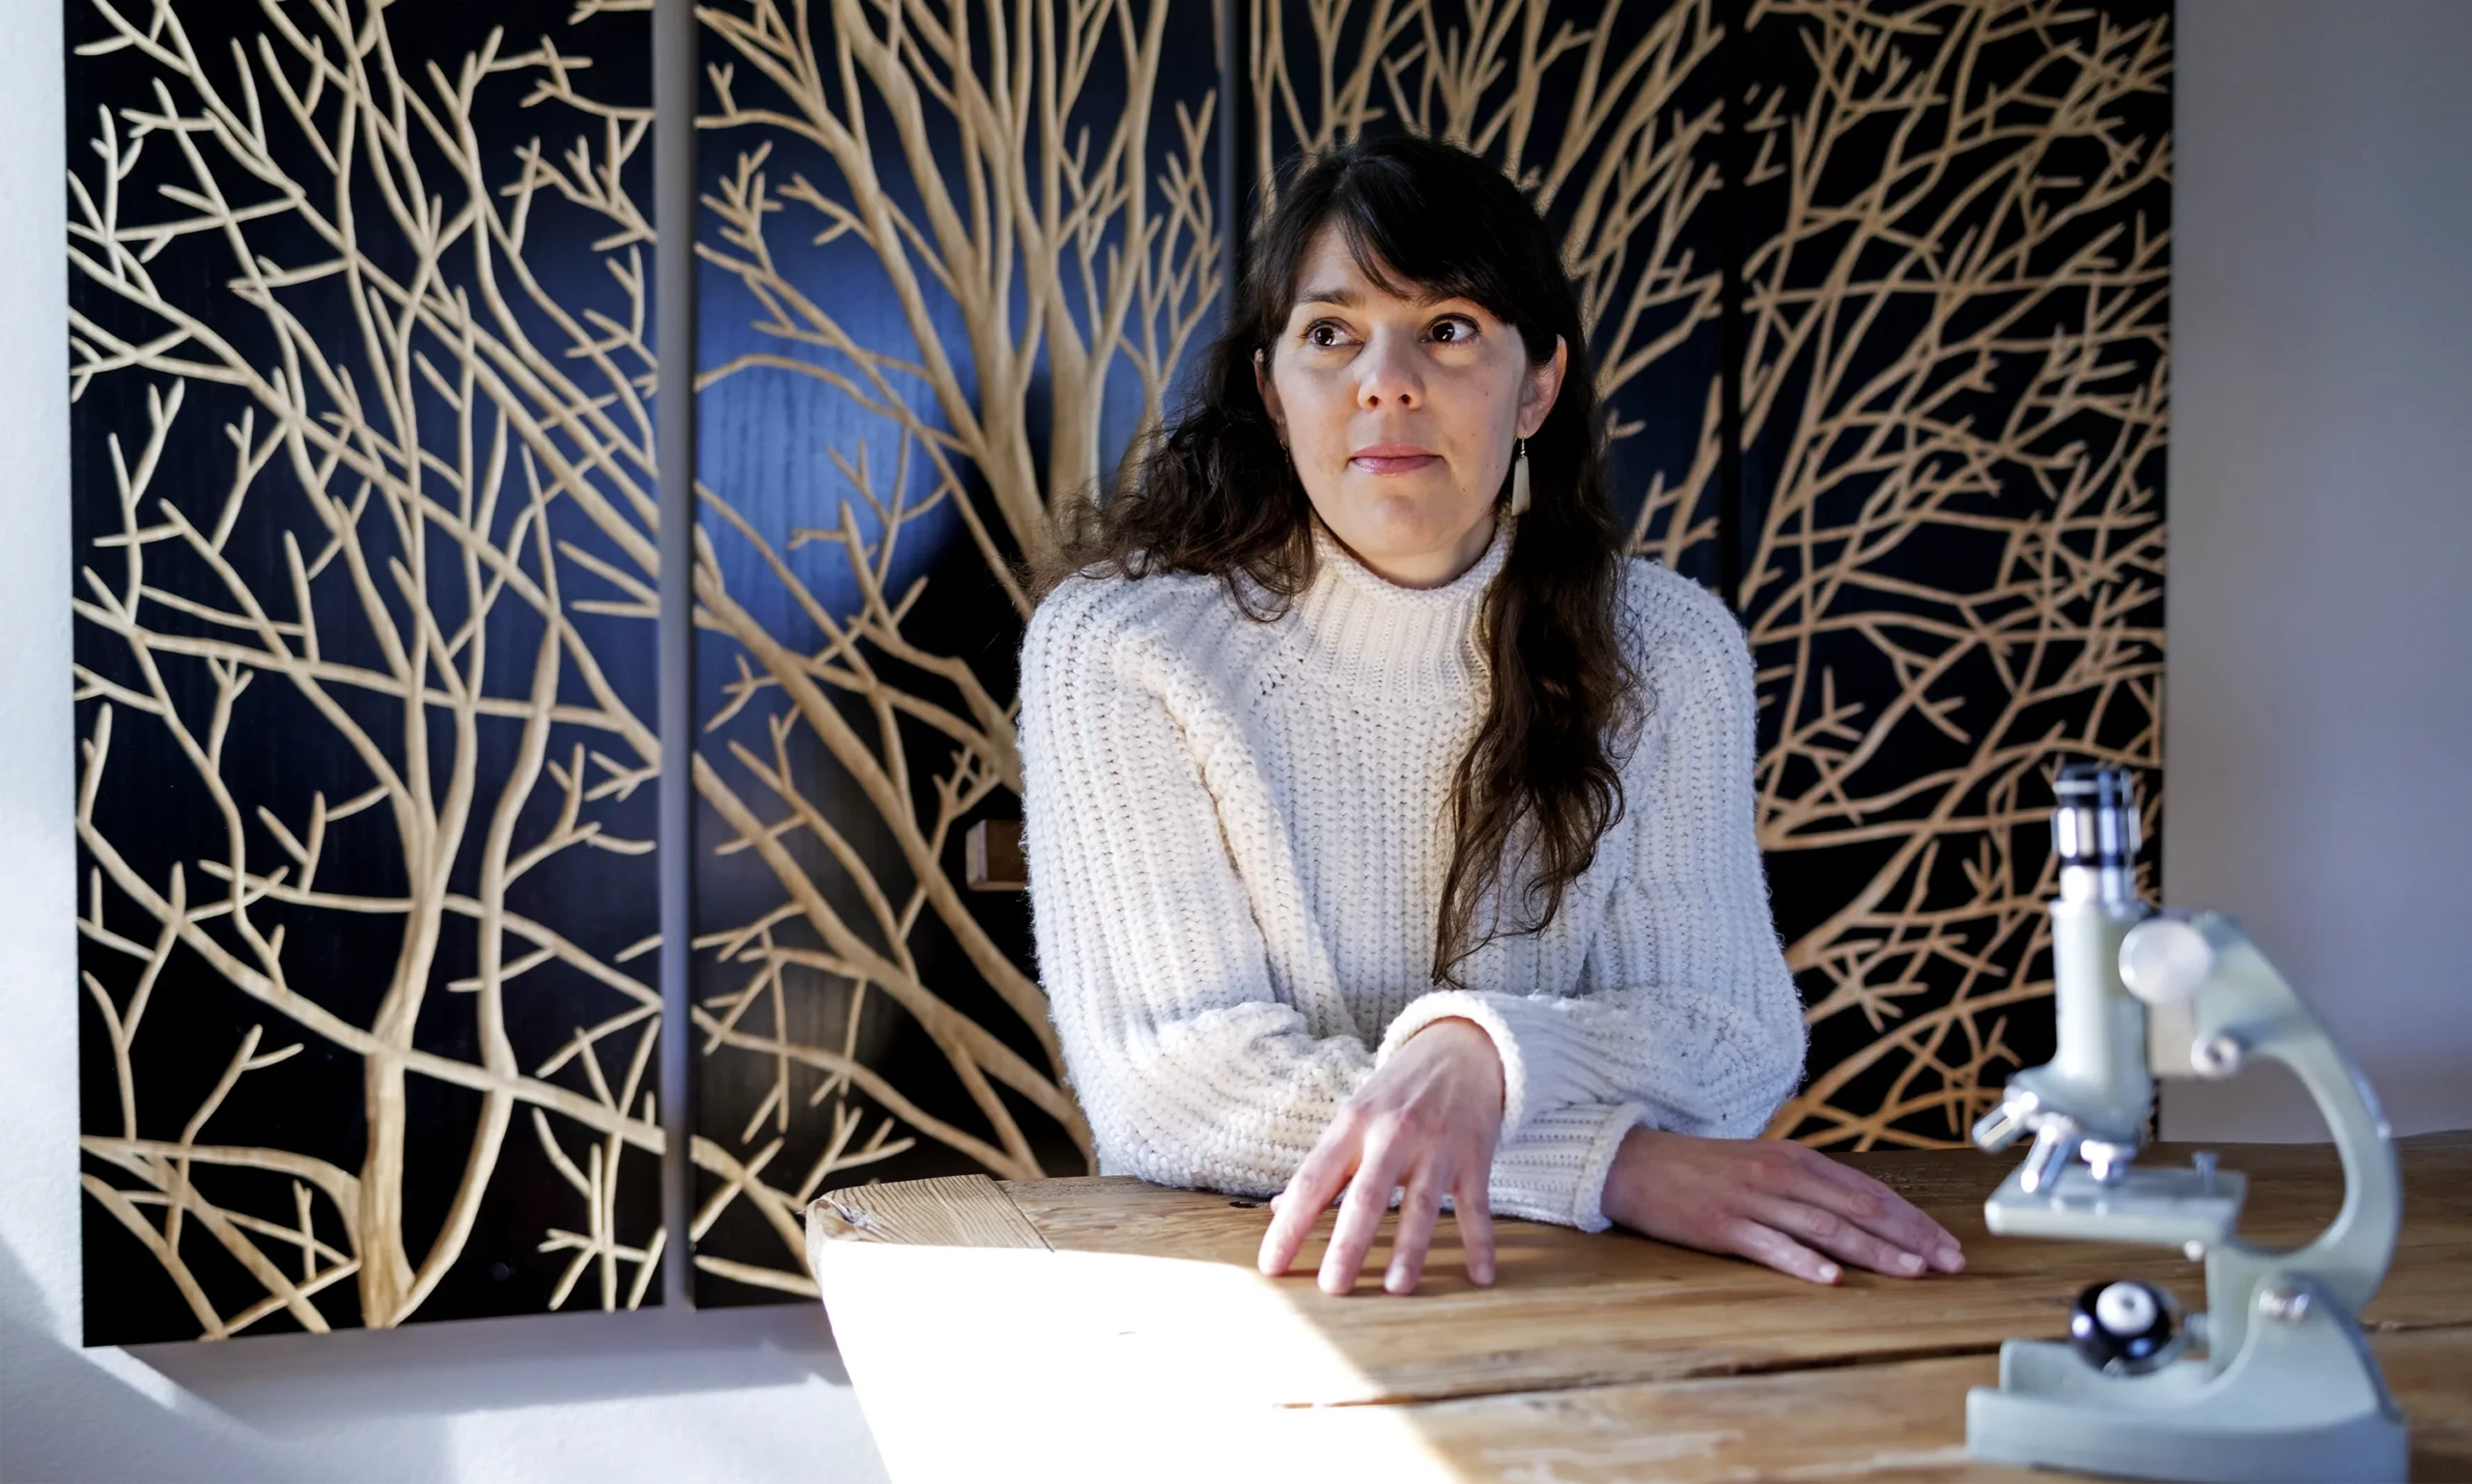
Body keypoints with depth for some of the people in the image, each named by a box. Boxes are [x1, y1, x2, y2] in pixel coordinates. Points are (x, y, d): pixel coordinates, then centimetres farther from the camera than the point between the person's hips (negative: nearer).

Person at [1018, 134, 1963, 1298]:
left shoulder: (1669, 649, 2)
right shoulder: (1114, 646, -7)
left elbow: (1739, 1037, -5)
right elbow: (1169, 1071, -14)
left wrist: (1483, 1049, -26)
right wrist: (1613, 1162, -23)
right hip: (1217, 1276, -2)